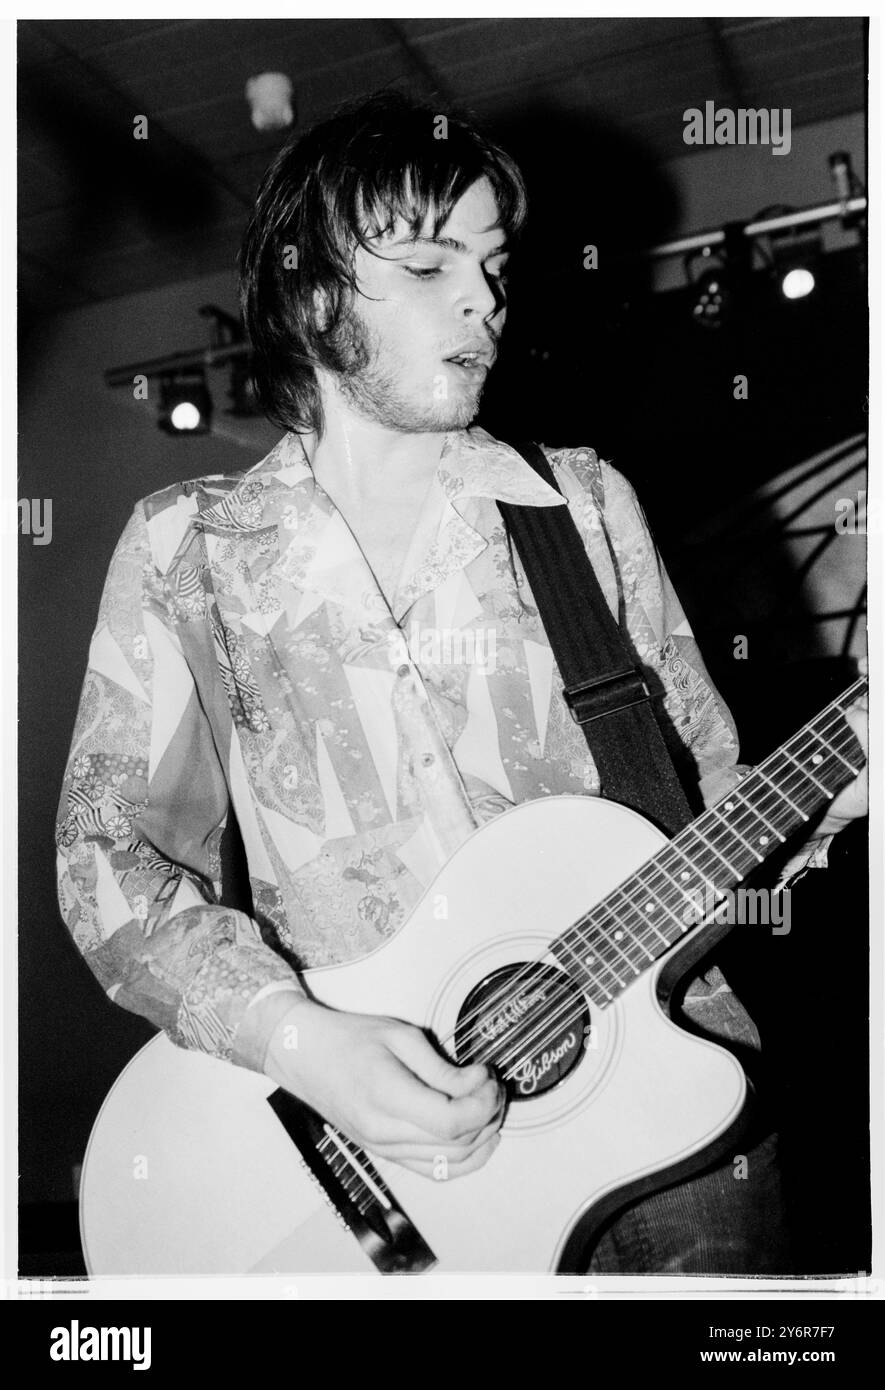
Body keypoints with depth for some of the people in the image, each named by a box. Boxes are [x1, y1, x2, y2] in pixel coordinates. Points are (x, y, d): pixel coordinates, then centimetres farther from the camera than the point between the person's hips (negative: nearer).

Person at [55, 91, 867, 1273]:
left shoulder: (584, 503, 9)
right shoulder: (189, 548, 4)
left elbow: (700, 801, 11)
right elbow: (108, 851, -1)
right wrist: (298, 1041, -15)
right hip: (344, 1098, -1)